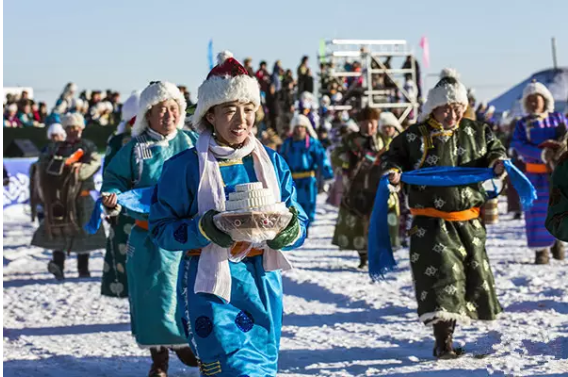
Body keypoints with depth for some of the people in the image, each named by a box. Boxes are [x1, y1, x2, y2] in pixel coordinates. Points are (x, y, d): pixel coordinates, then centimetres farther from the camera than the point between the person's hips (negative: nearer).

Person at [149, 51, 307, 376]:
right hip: (211, 284, -5)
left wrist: (288, 233, -13)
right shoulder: (185, 167, -5)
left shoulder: (273, 163, 8)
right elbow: (162, 229, -4)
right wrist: (204, 229, -22)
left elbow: (300, 224, 10)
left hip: (264, 283, 5)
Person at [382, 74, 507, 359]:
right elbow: (394, 156, 8)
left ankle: (447, 333, 28)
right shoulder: (415, 136, -3)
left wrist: (497, 162, -4)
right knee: (441, 272, -16)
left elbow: (493, 149, 18)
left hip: (468, 221, 5)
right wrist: (393, 171, -13)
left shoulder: (476, 132, 6)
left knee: (473, 273, 10)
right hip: (432, 223, -5)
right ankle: (442, 343, -13)